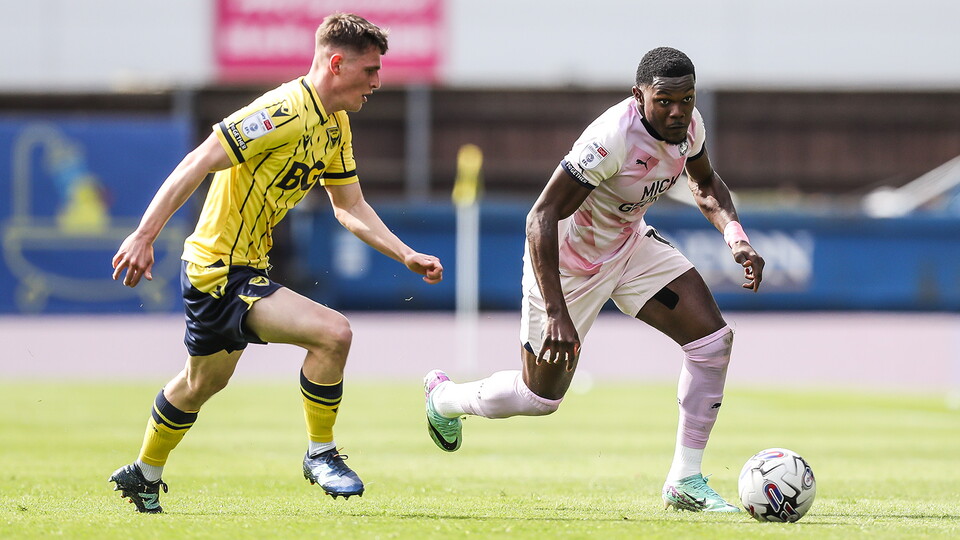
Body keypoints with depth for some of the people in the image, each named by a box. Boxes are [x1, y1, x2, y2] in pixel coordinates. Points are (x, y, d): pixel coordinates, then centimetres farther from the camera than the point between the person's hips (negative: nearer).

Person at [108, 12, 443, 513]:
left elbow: (350, 207, 17)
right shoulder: (283, 112, -23)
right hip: (222, 270, -10)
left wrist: (407, 256, 7)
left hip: (248, 268, 10)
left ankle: (143, 476, 45)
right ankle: (320, 454, -4)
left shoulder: (335, 125, 7)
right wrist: (144, 235, -28)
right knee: (333, 333, -22)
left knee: (203, 382, 26)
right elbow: (198, 163, -25)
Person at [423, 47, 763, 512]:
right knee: (540, 398, 6)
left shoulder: (688, 125, -13)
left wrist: (736, 238, -8)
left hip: (630, 244, 7)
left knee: (713, 339, -10)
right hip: (567, 264, -7)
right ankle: (443, 397, 38)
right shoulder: (613, 138, -37)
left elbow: (705, 184, 11)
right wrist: (556, 313, -40)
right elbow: (540, 218, -35)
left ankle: (684, 481, -2)